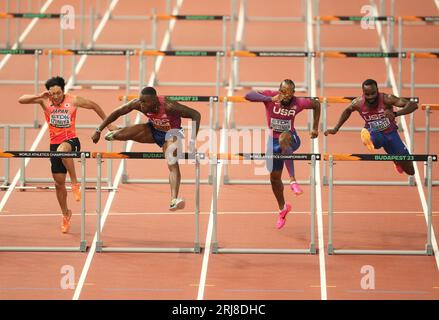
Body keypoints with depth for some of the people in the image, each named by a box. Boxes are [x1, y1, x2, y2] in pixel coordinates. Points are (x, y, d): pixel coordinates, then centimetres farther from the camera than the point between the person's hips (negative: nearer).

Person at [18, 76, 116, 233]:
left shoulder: (73, 101, -7)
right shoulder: (44, 101, -4)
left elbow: (95, 106, 8)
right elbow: (21, 100, -12)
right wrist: (38, 96, -27)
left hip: (71, 140, -3)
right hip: (55, 144, 3)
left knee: (62, 149, -41)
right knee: (59, 183, 6)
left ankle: (75, 183, -26)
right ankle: (65, 214, 27)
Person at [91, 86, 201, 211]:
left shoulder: (168, 106, -37)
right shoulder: (137, 104, -25)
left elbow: (196, 115, -32)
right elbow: (117, 113, -11)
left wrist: (193, 140, -36)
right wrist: (99, 130, -11)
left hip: (171, 132, -4)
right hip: (153, 130, 4)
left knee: (173, 164, -26)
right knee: (121, 135, -13)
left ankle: (174, 200, -35)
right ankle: (113, 135, 28)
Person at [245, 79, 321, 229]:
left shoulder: (298, 103, -15)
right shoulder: (271, 96, -18)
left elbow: (316, 104, 6)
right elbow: (248, 96, -33)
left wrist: (315, 128, 6)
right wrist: (270, 99, -44)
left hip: (291, 139, -2)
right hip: (274, 141, 2)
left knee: (283, 139, -40)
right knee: (274, 177, 9)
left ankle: (292, 180, -42)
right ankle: (282, 208, 36)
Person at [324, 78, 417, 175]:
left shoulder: (386, 99, -28)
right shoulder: (358, 103, -19)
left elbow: (413, 105, -34)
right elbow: (347, 111, 7)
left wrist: (395, 114, -50)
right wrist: (336, 129, 8)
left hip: (390, 133, 1)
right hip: (375, 133, -1)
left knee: (410, 171, 11)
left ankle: (397, 161, 41)